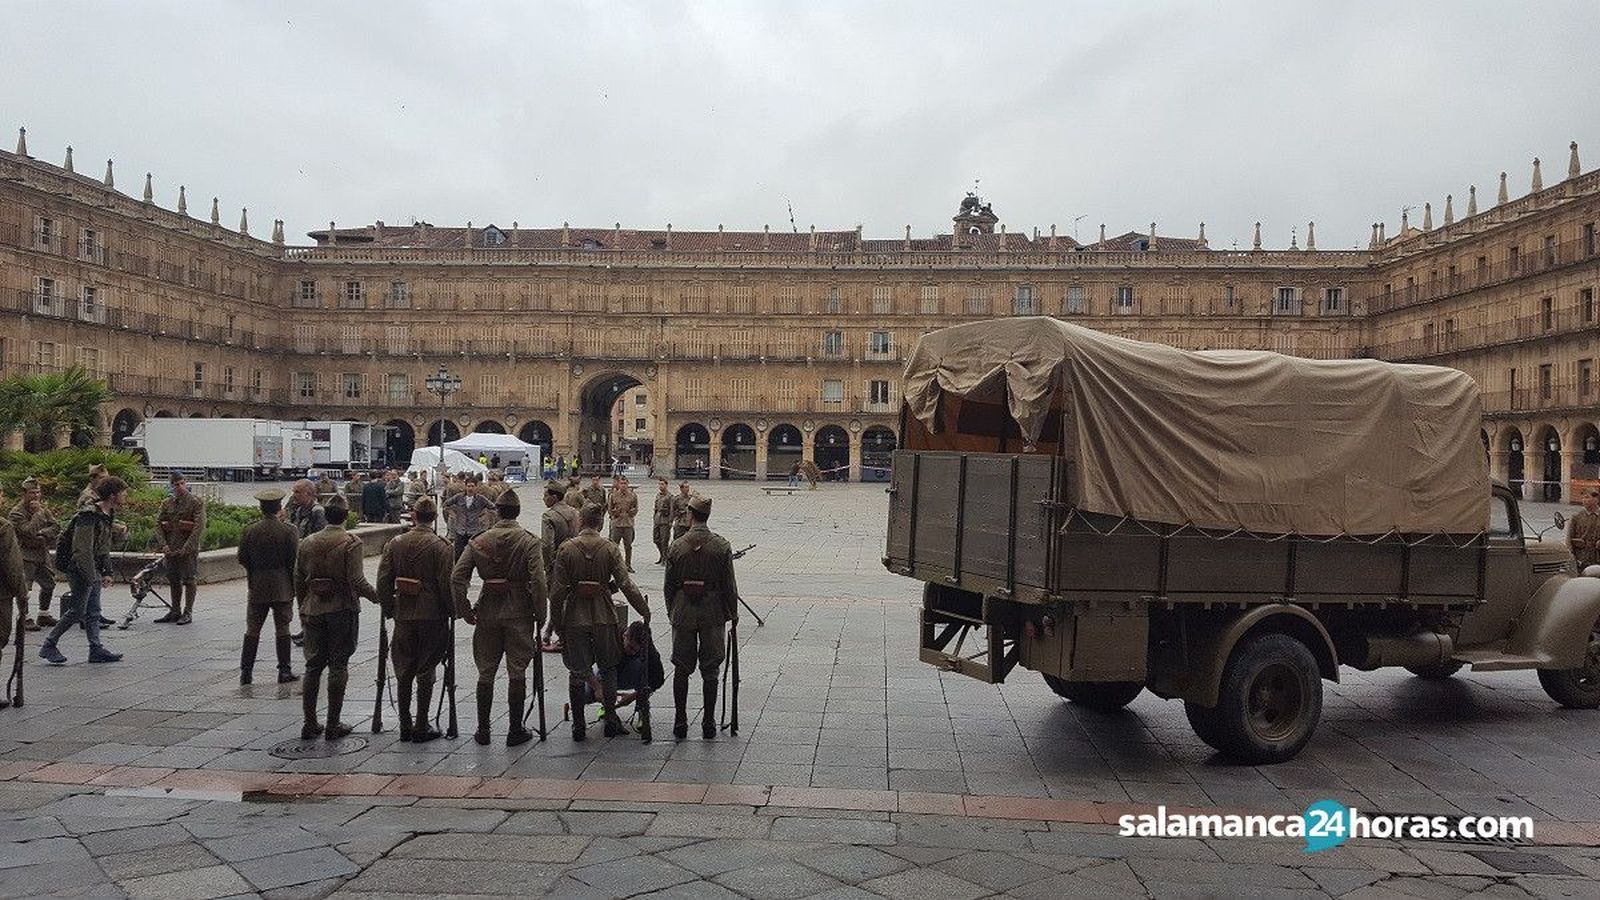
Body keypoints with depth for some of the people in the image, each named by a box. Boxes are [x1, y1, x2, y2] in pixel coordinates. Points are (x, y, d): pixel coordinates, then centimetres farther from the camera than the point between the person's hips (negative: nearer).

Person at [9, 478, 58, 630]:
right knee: (24, 588, -9)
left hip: (42, 554, 7)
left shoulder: (42, 509, 11)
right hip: (26, 556, -7)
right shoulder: (16, 512, -10)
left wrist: (42, 534, -13)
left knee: (49, 584, 13)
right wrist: (37, 513, -18)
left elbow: (56, 527, 4)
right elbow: (29, 531, -23)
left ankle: (44, 615, 26)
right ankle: (25, 618, -1)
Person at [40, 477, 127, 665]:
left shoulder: (108, 515, 10)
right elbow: (83, 549, -23)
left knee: (93, 611, 9)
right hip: (80, 570, -9)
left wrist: (107, 572, 13)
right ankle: (48, 645, 10)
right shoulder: (88, 516, -20)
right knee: (77, 610, -3)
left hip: (93, 570, 9)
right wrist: (91, 576, -23)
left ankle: (96, 649, 12)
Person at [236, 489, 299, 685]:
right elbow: (295, 561, -9)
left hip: (257, 587, 2)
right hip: (283, 587, -2)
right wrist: (295, 585, 2)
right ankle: (284, 671, 7)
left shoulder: (249, 530, -4)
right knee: (282, 629, 5)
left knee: (252, 630, 10)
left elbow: (242, 558, -1)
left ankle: (246, 671, 11)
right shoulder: (289, 531, -10)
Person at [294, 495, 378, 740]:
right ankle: (333, 725, 6)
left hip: (313, 610, 4)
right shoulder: (351, 543, -11)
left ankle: (310, 724, 14)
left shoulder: (307, 543, 6)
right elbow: (356, 580, -17)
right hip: (342, 610, -4)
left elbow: (298, 580, 11)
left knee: (313, 665, 12)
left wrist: (303, 608, 22)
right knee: (338, 666, 2)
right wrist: (376, 595, -2)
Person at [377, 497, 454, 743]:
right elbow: (447, 584, -13)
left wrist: (389, 609, 13)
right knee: (426, 672, 5)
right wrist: (451, 611, 0)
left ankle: (405, 726, 19)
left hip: (403, 616, 3)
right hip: (432, 616, -3)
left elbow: (383, 582, 2)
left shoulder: (394, 544, 1)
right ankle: (421, 727, 8)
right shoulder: (442, 547, -11)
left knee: (404, 672, 13)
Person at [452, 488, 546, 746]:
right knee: (517, 673, 6)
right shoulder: (529, 541, -8)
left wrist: (465, 610, 2)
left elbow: (456, 577, -5)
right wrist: (540, 614, -8)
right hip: (519, 613, -2)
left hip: (487, 611, 3)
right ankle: (515, 730, 11)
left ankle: (483, 730, 19)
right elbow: (538, 581, -16)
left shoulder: (478, 541, 1)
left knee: (485, 673, 13)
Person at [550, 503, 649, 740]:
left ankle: (578, 725, 15)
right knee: (608, 669, 15)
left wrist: (556, 621, 2)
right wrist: (644, 611, -1)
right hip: (603, 617, 0)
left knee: (577, 672, 11)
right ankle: (611, 719, 16)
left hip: (575, 617, 0)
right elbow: (626, 584, -9)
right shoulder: (609, 548, -6)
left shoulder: (566, 549, -7)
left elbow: (558, 590, -7)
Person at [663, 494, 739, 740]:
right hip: (712, 614, -1)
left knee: (681, 669, 10)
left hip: (683, 614, 1)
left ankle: (681, 723, 13)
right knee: (710, 670, 7)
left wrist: (672, 611, 15)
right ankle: (708, 723, 10)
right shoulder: (721, 546, -7)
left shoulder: (676, 546, -4)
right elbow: (729, 584, -4)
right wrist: (732, 612, 8)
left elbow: (669, 585, 2)